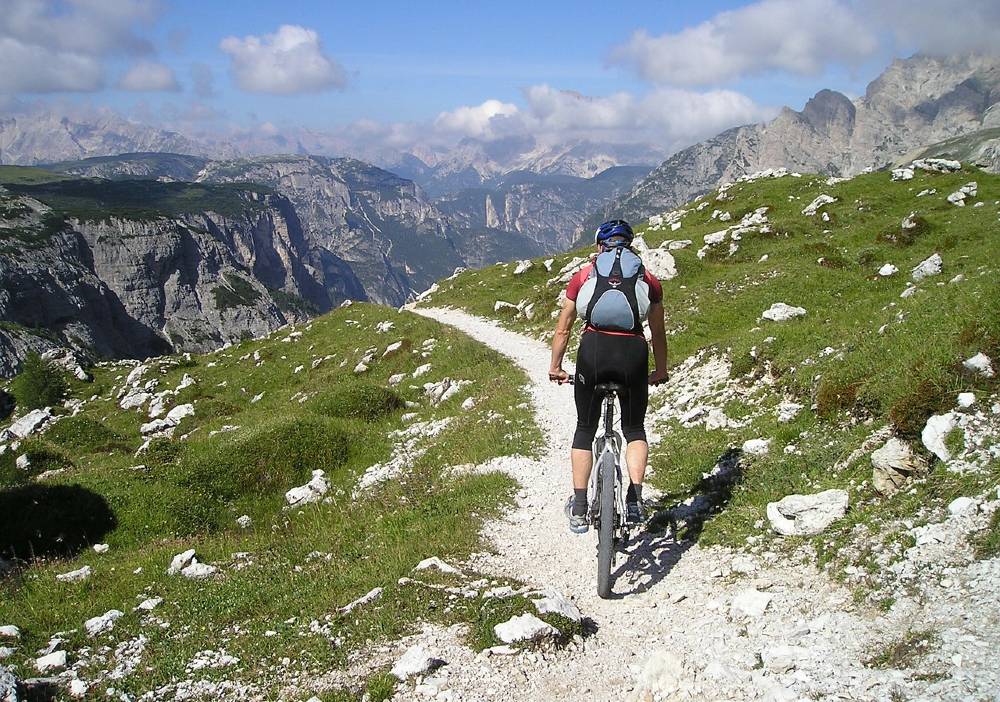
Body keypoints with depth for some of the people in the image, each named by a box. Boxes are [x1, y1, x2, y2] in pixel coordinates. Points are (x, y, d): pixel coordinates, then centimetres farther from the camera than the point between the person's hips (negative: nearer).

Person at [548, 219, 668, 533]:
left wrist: (555, 368, 32)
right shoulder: (648, 279, 19)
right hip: (633, 352, 0)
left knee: (585, 429, 15)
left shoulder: (583, 276, 18)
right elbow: (658, 333, 25)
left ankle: (579, 510, 13)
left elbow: (562, 329, 20)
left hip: (594, 349, 0)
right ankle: (635, 500, 3)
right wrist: (660, 371, 39)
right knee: (634, 429, 19)